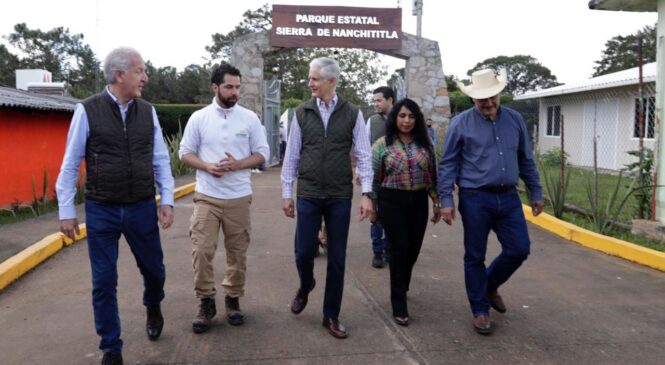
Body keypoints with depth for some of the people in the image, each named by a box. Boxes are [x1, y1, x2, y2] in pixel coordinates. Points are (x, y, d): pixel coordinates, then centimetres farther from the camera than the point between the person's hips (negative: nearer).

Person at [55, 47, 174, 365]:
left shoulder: (148, 112, 2)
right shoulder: (87, 111, -7)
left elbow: (161, 161, 6)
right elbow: (70, 165, -3)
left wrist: (167, 200, 0)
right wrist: (66, 211, -3)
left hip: (142, 208, 3)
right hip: (101, 211, -2)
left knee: (154, 270, 15)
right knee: (104, 283, 7)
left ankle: (153, 308, 49)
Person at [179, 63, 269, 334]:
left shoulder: (249, 118, 1)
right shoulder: (199, 118, 1)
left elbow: (262, 153, 2)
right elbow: (185, 152, 3)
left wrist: (237, 164, -16)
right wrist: (207, 166, -16)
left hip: (239, 198, 1)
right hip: (206, 197, -1)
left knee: (237, 253, 9)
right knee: (201, 251, -3)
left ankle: (233, 299, 26)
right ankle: (206, 302, 14)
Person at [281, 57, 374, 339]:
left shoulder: (352, 114, 0)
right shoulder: (302, 113, 3)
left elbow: (363, 156, -1)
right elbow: (292, 155, 6)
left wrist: (366, 193, -8)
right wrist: (286, 193, 5)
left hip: (340, 196, 0)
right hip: (308, 195, 1)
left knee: (337, 258, 5)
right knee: (304, 252, 3)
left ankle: (331, 316, 21)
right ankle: (305, 286, 37)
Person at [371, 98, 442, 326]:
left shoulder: (424, 144, 8)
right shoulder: (382, 144, -2)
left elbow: (432, 175, 12)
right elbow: (374, 178, 2)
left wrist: (437, 201, 9)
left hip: (419, 202, 4)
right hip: (392, 202, -3)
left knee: (413, 249, 8)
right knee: (399, 249, -5)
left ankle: (401, 288, 36)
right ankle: (399, 305, 4)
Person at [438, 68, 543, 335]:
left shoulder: (515, 120, 7)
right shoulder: (461, 124, -4)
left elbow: (526, 160, 14)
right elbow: (448, 164, -3)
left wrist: (535, 193, 14)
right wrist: (446, 200, -9)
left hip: (508, 197, 4)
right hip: (476, 199, -4)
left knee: (519, 249, 6)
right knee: (475, 257, 5)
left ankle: (489, 285, 33)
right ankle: (480, 310, 22)